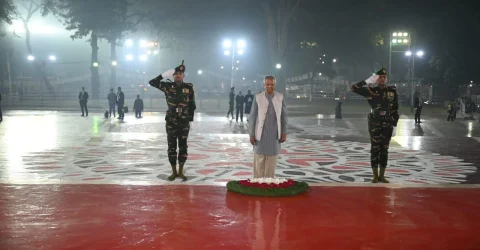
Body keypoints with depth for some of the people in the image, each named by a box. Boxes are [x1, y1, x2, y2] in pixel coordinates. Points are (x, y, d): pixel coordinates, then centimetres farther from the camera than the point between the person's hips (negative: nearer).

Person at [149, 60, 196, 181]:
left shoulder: (189, 87, -2)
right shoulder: (167, 86, -1)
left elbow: (192, 105, 1)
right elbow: (152, 82, -5)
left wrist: (190, 119, -2)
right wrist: (164, 75, -13)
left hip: (184, 122, 0)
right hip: (171, 122, 0)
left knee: (183, 146, 5)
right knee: (172, 146, 4)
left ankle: (181, 171, 17)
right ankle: (174, 172, 15)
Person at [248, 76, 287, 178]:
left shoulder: (280, 97, 0)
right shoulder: (258, 97, -5)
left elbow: (284, 116, 5)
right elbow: (252, 117, -2)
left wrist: (284, 132, 1)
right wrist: (251, 134, -4)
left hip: (274, 134, 1)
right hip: (261, 134, -1)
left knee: (271, 161, 6)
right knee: (259, 160, 2)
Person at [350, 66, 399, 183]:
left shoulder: (392, 91, 3)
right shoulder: (371, 90, -2)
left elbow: (395, 110, 5)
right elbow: (353, 88, -9)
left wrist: (395, 125, 0)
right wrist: (367, 81, -14)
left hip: (388, 124, 2)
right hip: (375, 124, -2)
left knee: (384, 150, 7)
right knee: (375, 149, 1)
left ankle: (382, 175, 15)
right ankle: (375, 175, 10)